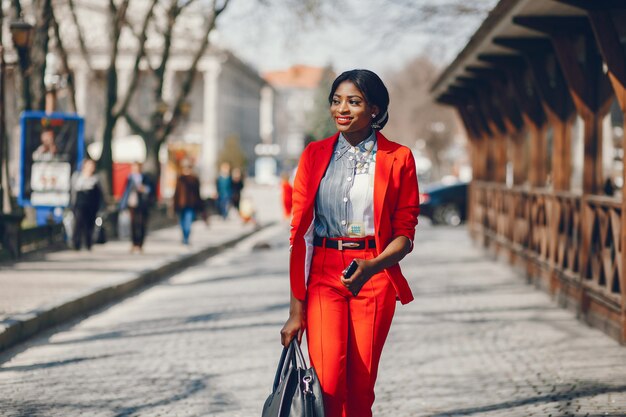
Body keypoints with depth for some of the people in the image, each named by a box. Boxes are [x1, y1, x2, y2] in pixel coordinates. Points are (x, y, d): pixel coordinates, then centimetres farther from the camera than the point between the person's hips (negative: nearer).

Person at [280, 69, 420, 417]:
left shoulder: (398, 158, 2)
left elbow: (405, 233, 2)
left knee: (360, 389, 1)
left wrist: (371, 266, -20)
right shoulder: (315, 155, 6)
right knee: (328, 384, -14)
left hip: (374, 276, 0)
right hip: (323, 274, 1)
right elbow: (299, 231, 4)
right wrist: (296, 309, -1)